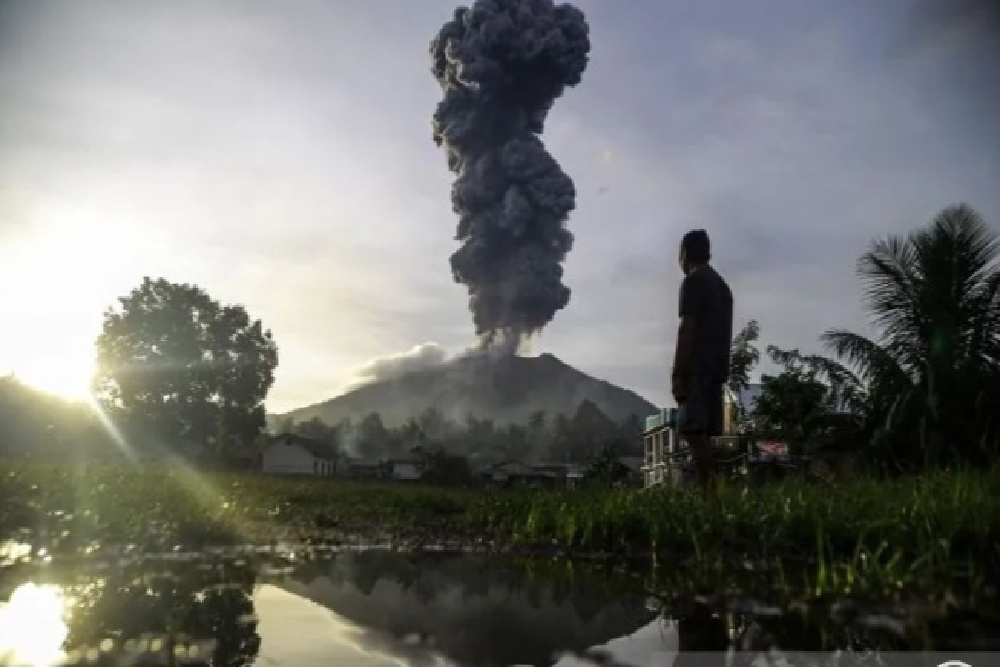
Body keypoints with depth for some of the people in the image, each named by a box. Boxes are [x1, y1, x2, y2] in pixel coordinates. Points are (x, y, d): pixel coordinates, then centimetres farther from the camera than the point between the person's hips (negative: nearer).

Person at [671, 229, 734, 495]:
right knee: (703, 434, 8)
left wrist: (678, 373, -15)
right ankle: (711, 490, 6)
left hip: (697, 369, -9)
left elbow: (688, 329, -14)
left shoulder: (693, 281, -6)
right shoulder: (722, 285, 22)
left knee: (694, 432, -11)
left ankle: (708, 492, -16)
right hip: (716, 369, 9)